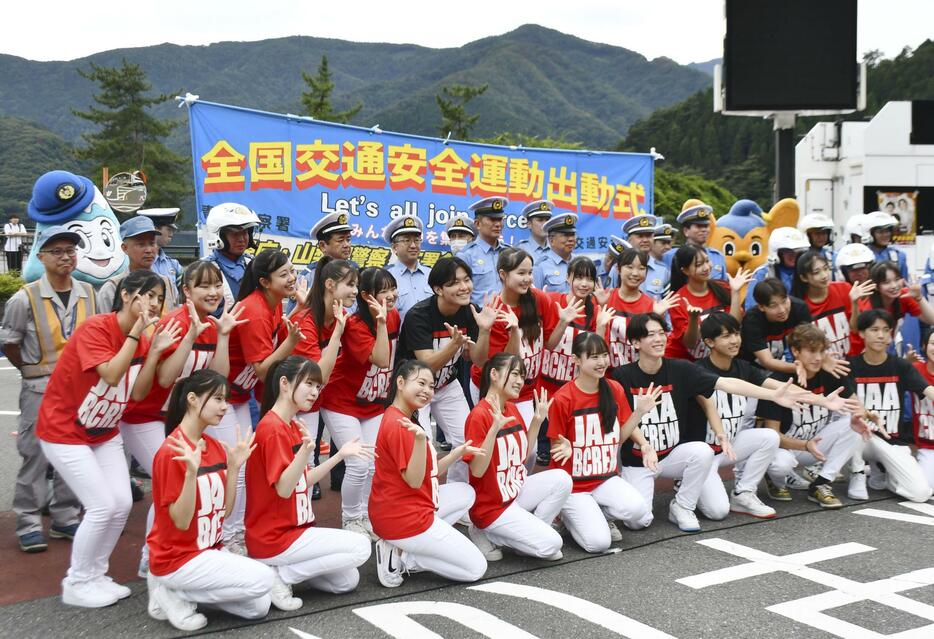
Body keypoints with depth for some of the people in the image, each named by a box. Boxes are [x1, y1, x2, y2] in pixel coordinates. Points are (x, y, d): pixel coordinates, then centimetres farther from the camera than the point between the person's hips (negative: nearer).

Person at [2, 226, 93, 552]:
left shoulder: (88, 293, 2)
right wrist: (36, 372, 3)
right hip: (40, 389, -4)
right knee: (35, 455, 0)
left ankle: (65, 519, 23)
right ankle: (29, 523, 11)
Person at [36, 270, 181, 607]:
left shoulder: (142, 339, -1)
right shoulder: (95, 328, -22)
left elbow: (137, 393, -7)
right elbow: (112, 376, -34)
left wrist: (155, 350, -17)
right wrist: (136, 333, -31)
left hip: (104, 433, 7)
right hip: (63, 431, -7)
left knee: (122, 505, -1)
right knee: (103, 506, -13)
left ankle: (95, 575, 18)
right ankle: (77, 584, 6)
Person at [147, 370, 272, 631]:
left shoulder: (217, 447, 4)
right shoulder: (171, 452, -20)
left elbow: (224, 510, 4)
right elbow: (181, 522, -21)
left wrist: (234, 466, -6)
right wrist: (192, 471, -33)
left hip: (210, 549, 8)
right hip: (177, 558, -8)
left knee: (259, 607, 2)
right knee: (263, 579, -17)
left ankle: (184, 590, 10)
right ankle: (175, 593, -4)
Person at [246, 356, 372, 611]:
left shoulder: (293, 427, 10)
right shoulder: (272, 428, -19)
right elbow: (283, 488, -25)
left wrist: (341, 454, 8)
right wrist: (306, 450, -40)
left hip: (291, 529, 10)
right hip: (273, 539, -10)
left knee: (348, 581, 13)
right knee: (361, 547, -10)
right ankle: (281, 575, -7)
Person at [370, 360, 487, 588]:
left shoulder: (401, 419, 14)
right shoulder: (399, 425, -18)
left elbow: (427, 473, 14)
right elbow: (414, 480, -23)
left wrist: (457, 453, 5)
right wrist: (421, 439, -36)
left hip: (392, 512, 9)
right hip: (404, 519, -9)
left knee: (466, 492, 25)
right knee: (476, 568, 0)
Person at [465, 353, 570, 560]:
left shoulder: (512, 409, 5)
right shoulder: (479, 415, -20)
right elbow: (477, 471, -23)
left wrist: (537, 420, 2)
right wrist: (495, 428, -33)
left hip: (517, 491, 8)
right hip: (491, 506, -8)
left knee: (561, 479, -10)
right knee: (551, 544, -14)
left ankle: (529, 533, 4)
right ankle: (488, 535, 2)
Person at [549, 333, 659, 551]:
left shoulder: (615, 390, 1)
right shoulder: (563, 398, -14)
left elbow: (619, 437, 8)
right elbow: (556, 448, -5)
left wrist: (639, 411, -3)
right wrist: (565, 449, -28)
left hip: (606, 478, 4)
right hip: (573, 483, -4)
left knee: (639, 513, -26)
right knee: (598, 543, -20)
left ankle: (601, 514, 6)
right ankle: (569, 513, 11)